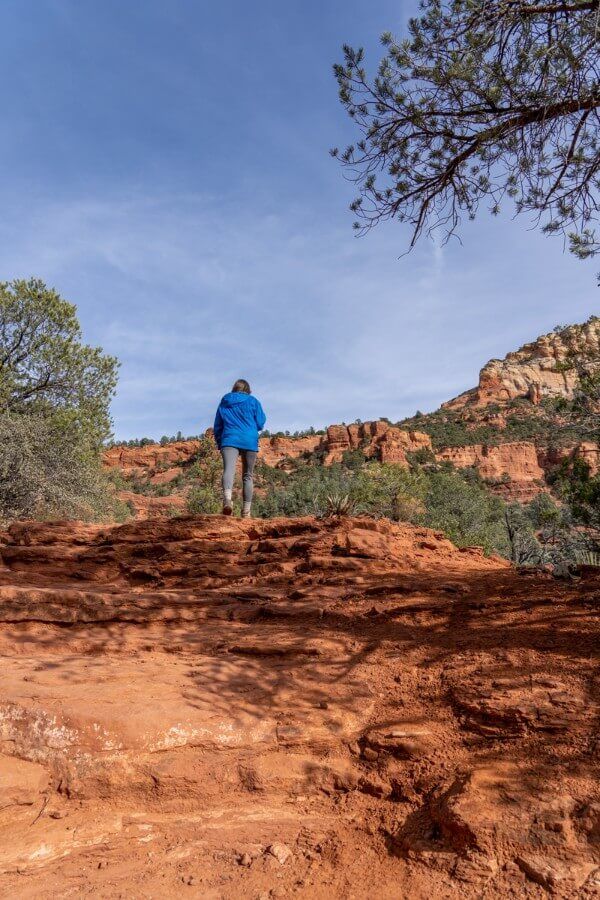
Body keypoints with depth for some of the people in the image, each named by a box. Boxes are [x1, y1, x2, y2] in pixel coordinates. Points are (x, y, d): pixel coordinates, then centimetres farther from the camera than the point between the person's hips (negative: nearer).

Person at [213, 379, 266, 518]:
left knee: (228, 470, -19)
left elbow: (217, 426, 20)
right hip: (250, 441, 0)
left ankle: (227, 498, -48)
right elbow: (260, 423, 7)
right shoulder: (253, 401, 10)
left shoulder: (224, 403, 17)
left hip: (229, 440, 0)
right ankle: (246, 511, 14)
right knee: (248, 476, 11)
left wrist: (219, 442, 31)